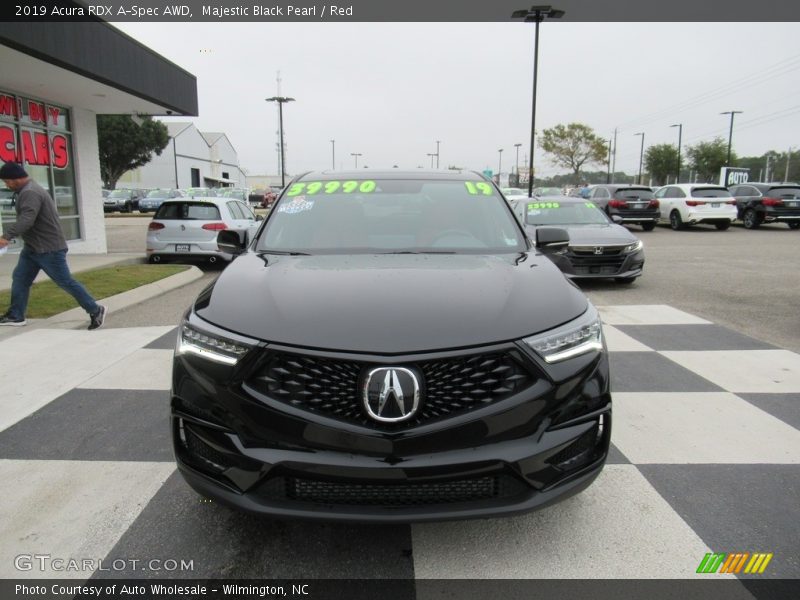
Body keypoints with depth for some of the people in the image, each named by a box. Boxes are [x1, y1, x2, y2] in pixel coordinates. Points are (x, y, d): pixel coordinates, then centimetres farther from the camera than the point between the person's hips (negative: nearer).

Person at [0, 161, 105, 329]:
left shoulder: (30, 193, -20)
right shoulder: (28, 190, 16)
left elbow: (26, 220, -33)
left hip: (49, 249, -11)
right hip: (33, 247, 11)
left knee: (65, 282, -6)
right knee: (20, 279, 11)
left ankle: (95, 310, 2)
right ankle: (15, 316, 18)